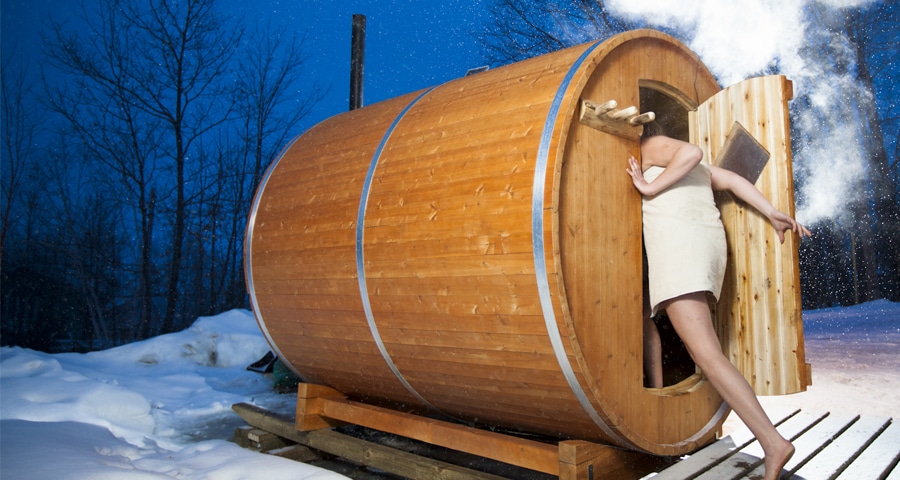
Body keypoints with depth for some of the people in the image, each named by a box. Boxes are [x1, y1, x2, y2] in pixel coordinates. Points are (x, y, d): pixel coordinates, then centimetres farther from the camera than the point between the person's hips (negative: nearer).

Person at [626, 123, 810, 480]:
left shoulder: (651, 146, 8)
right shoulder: (695, 165, 30)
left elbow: (691, 151, -11)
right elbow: (734, 180, 19)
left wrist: (650, 188, -9)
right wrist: (772, 215, 13)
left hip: (676, 240, -9)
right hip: (710, 241, 9)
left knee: (706, 354, -15)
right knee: (644, 314, 25)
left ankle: (773, 442, -20)